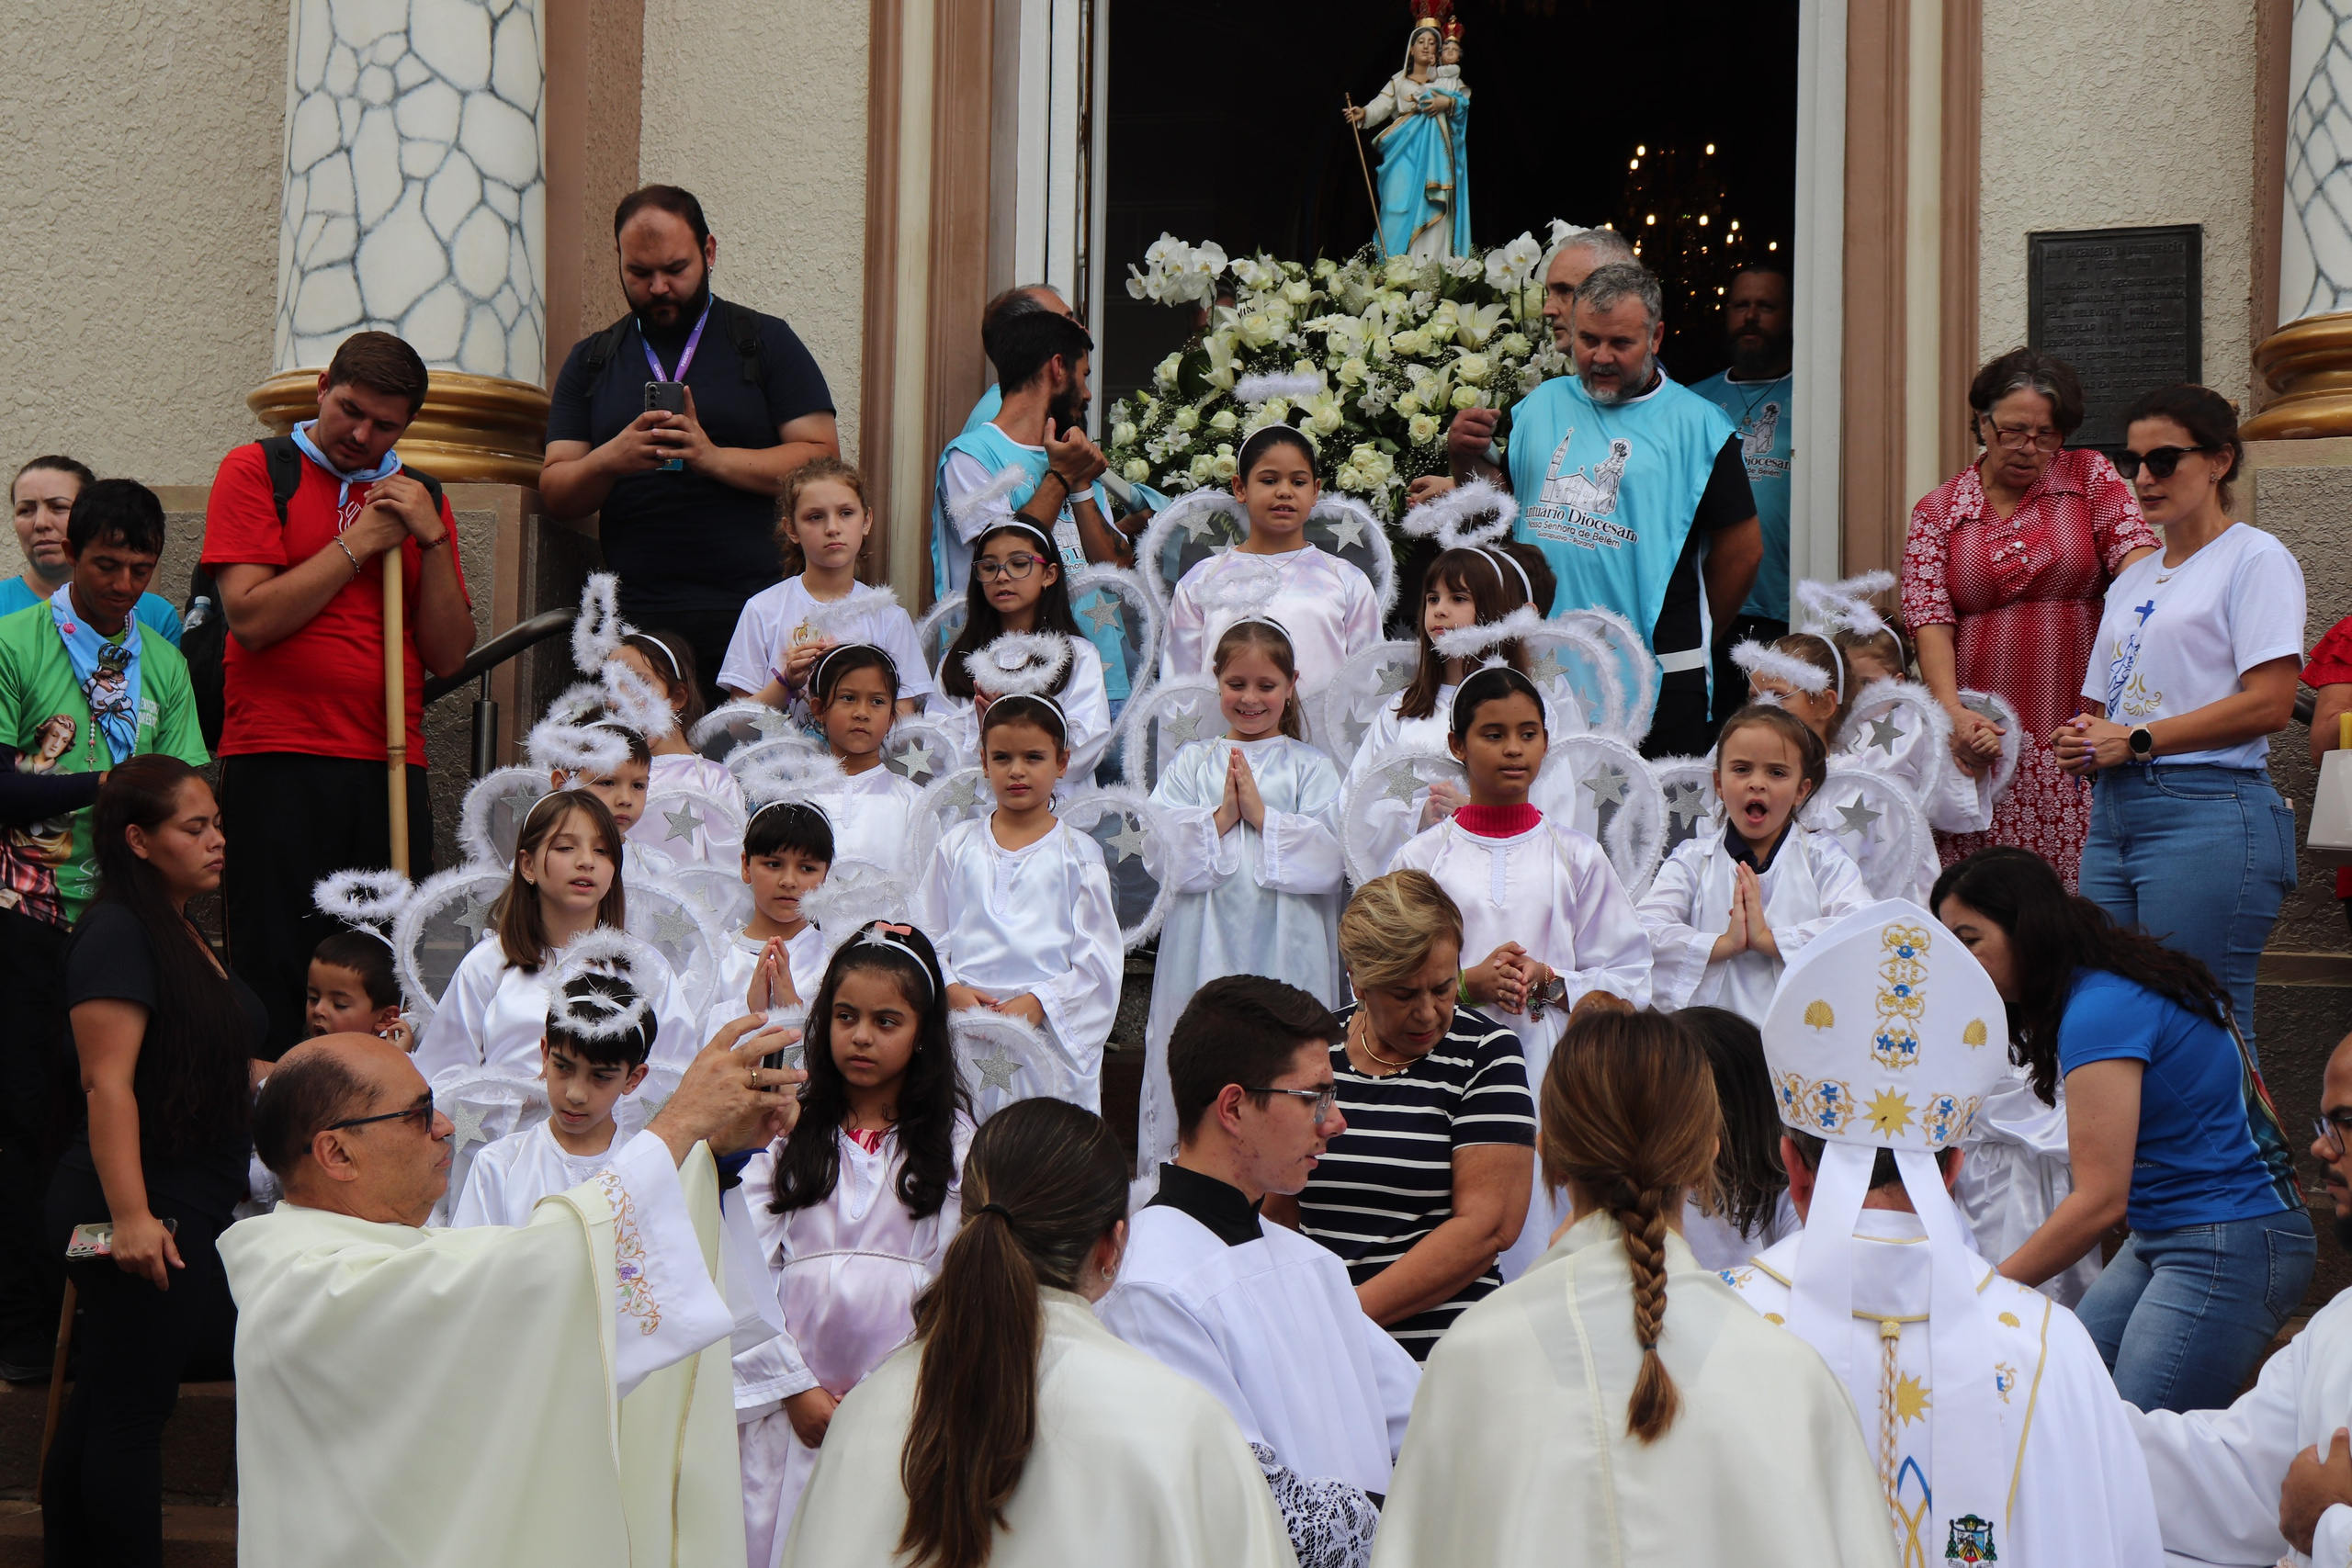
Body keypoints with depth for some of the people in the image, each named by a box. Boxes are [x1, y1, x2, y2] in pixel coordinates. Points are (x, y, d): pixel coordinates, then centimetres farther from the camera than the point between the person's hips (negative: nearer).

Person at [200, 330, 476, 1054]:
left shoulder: (420, 498, 17)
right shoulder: (256, 470, 5)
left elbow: (450, 656, 9)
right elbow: (252, 617, -9)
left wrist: (432, 540, -2)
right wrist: (360, 542, -6)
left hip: (391, 769, 4)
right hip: (278, 766, -4)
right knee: (276, 988, -4)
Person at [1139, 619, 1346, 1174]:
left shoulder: (1311, 768, 9)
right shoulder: (1189, 763, 13)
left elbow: (1328, 859, -5)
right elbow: (1162, 852, 0)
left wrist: (1259, 811, -8)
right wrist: (1222, 814, -9)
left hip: (1285, 954, -1)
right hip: (1203, 952, 1)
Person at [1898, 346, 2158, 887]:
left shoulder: (2090, 476, 10)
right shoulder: (1936, 511, 9)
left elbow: (2135, 553, -4)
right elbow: (1928, 618, 0)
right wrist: (1954, 712, -15)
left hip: (2077, 731, 0)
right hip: (1981, 735, 0)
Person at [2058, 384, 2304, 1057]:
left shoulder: (2255, 559, 0)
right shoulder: (2133, 579, 23)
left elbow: (2268, 704, -11)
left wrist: (2135, 742, -10)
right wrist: (2080, 742, 1)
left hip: (2208, 816, -8)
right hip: (2114, 813, 8)